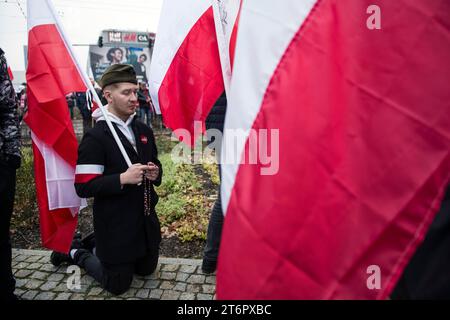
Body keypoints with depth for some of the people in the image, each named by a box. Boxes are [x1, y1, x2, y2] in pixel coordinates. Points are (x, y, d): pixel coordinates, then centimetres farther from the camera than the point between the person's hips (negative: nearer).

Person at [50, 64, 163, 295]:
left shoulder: (143, 130, 4)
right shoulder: (95, 137, -17)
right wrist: (123, 179, -29)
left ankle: (96, 246, 39)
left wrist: (155, 173, -8)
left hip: (145, 218, 7)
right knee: (118, 285, 9)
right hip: (115, 225, -7)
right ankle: (77, 252, 31)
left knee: (147, 269, 23)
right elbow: (83, 187, -18)